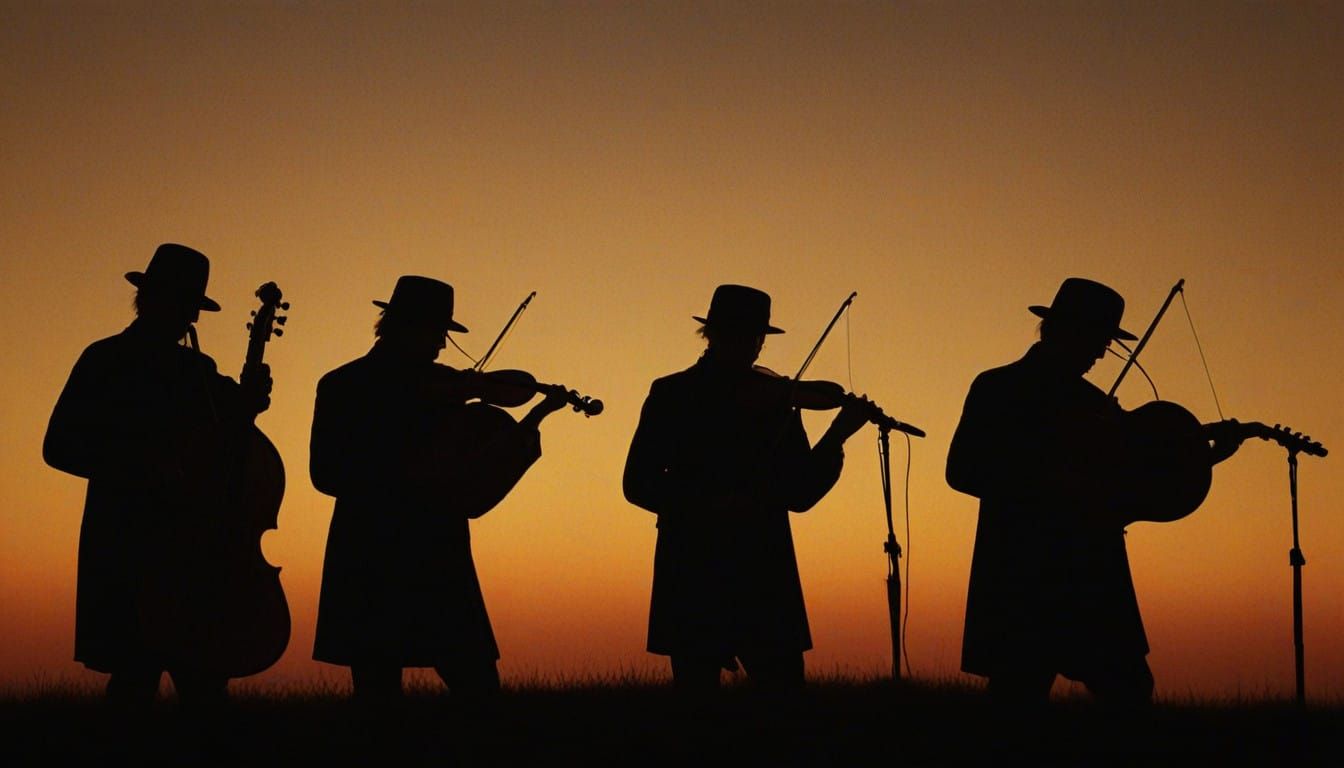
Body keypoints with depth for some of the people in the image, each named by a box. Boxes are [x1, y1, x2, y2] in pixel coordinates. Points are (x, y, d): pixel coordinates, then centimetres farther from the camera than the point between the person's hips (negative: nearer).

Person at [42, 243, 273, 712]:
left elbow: (220, 442, 17)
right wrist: (142, 469, -19)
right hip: (128, 546, -5)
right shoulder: (106, 362, 0)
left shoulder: (196, 369, 17)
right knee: (136, 677, -10)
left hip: (194, 546, 5)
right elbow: (59, 446, -8)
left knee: (204, 679, -2)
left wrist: (244, 401, -3)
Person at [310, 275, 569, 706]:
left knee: (480, 690, -4)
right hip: (369, 563, -3)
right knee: (377, 692, -2)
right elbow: (327, 475, -8)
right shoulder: (343, 388, 3)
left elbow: (478, 477, 9)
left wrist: (537, 416, 0)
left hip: (437, 561, 3)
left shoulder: (442, 386, 12)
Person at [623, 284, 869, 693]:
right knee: (696, 680, 0)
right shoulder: (672, 396, 4)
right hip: (692, 576, -2)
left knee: (783, 680, -4)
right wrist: (707, 506, -18)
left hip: (764, 577, 2)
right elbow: (638, 483, -4)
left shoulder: (775, 398, 10)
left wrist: (837, 436, -9)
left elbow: (799, 494, 5)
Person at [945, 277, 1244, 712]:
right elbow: (962, 471, -10)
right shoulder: (998, 390, 1)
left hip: (1096, 582, 5)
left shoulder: (1097, 406, 18)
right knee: (1018, 700, -5)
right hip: (1020, 583, -5)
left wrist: (1204, 459, 9)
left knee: (1130, 696, 0)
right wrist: (1045, 483, -19)